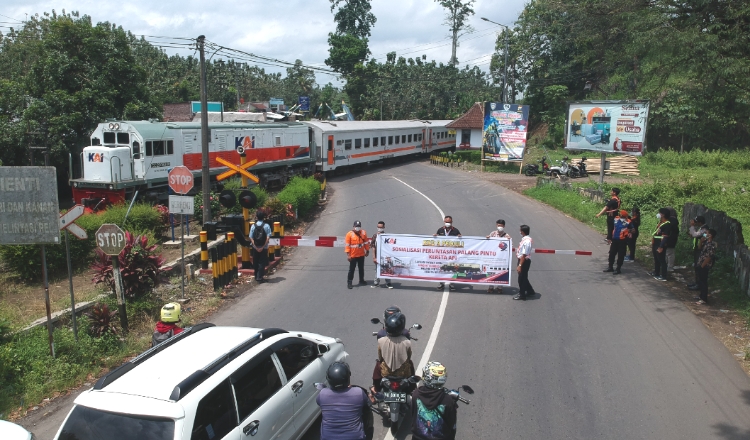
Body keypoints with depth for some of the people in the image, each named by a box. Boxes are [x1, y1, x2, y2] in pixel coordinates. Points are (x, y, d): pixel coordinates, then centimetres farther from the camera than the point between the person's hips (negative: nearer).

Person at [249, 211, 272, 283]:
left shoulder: (253, 226, -3)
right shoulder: (266, 226, -7)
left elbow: (251, 238, -6)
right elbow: (268, 237, -13)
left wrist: (256, 247, -6)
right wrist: (263, 247, -11)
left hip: (255, 248, 2)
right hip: (264, 248, -2)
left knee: (255, 263, 15)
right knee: (262, 263, 4)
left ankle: (256, 277, 24)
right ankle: (260, 277, -2)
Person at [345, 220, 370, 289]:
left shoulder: (363, 233, -2)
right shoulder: (349, 234, -13)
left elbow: (366, 242, 9)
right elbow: (347, 245, -12)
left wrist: (367, 251, 12)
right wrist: (348, 254, -14)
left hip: (361, 254, 4)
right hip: (353, 255, -4)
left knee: (361, 268, 17)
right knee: (351, 269, -1)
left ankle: (361, 280, 31)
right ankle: (349, 282, 7)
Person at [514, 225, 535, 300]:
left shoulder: (526, 241, -26)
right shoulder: (525, 239, 4)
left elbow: (524, 255, -26)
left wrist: (520, 265, -23)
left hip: (524, 261, -9)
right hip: (522, 260, 9)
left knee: (521, 278, 4)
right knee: (523, 277, 22)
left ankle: (521, 295, 18)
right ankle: (530, 291, 37)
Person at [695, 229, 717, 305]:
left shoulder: (711, 245, -21)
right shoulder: (706, 242, 7)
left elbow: (709, 257, -23)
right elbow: (700, 248, 22)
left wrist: (702, 266, -18)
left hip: (704, 266, -10)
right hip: (701, 265, 10)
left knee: (703, 282, -3)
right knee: (700, 281, 19)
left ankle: (704, 299, 4)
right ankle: (702, 295, 33)